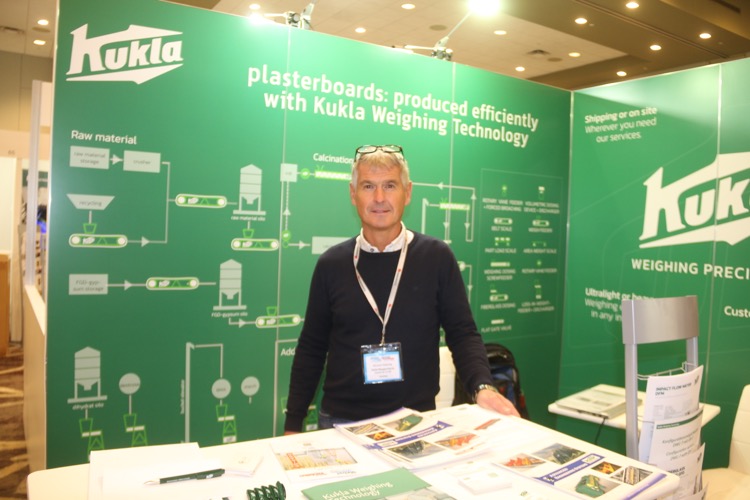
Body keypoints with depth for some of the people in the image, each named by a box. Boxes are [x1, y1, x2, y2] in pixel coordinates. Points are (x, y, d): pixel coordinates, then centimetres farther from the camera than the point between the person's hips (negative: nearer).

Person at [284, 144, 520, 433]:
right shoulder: (331, 263, -1)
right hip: (341, 420, 1)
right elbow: (311, 348, 4)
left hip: (416, 418, -1)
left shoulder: (437, 257, -5)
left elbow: (462, 333, -2)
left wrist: (483, 387, -20)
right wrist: (293, 425, 3)